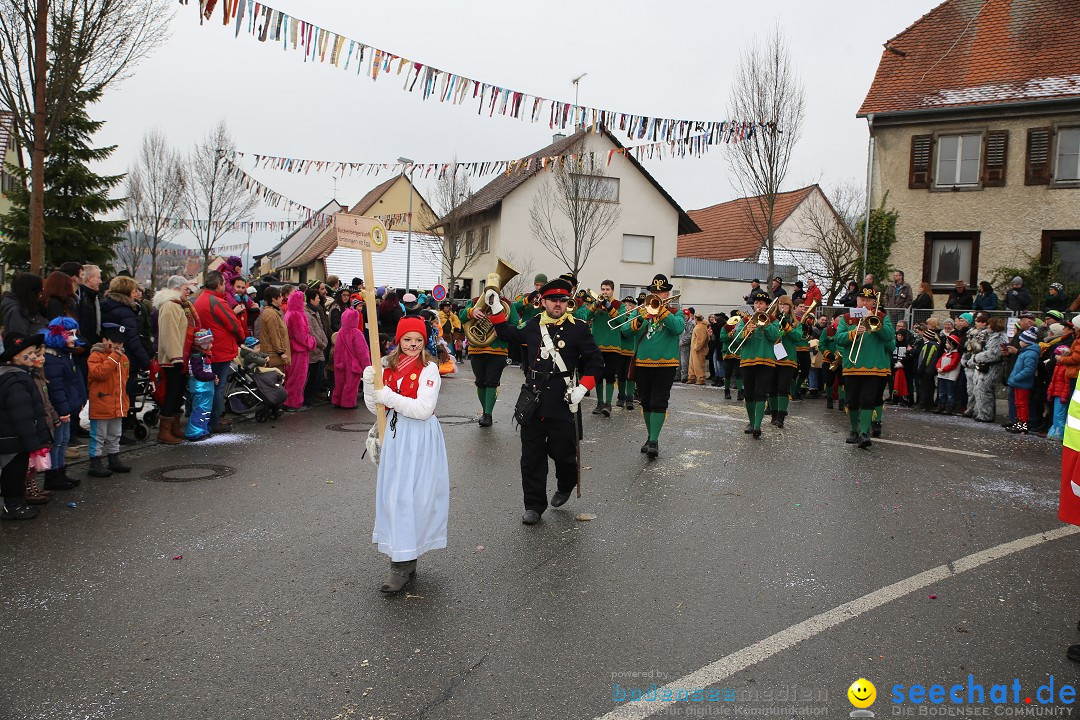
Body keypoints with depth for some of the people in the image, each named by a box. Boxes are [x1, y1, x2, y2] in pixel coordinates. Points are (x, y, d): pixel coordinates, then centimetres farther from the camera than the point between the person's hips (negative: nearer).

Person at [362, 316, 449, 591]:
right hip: (395, 433, 6)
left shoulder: (428, 369, -8)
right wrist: (369, 383, -7)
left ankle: (402, 564, 0)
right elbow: (374, 406, 10)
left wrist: (389, 396, -16)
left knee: (409, 494, -7)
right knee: (393, 493, 6)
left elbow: (424, 409, -18)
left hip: (420, 437, -6)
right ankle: (404, 560, 16)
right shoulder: (388, 367, 8)